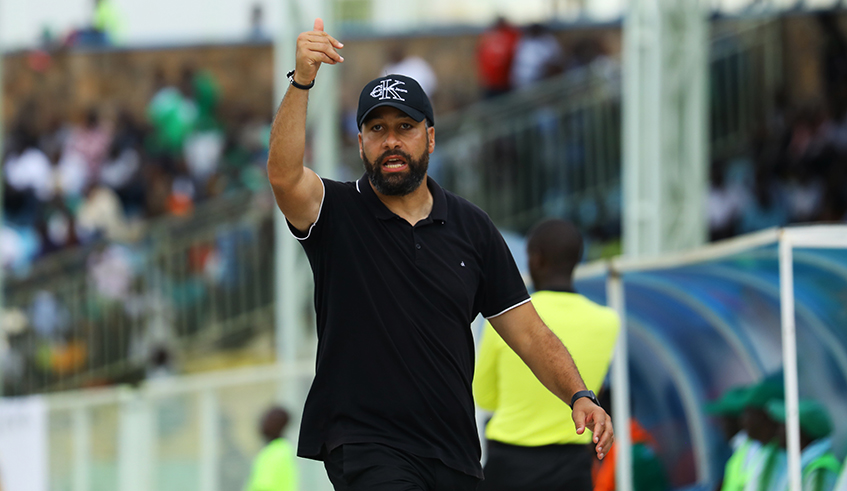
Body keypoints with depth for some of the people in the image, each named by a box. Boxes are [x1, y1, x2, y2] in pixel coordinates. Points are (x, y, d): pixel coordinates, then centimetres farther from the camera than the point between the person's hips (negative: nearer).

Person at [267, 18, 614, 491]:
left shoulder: (473, 228, 11)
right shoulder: (337, 213, 2)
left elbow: (527, 331, 10)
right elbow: (284, 176, -20)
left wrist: (579, 396, -6)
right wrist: (302, 80, -32)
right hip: (365, 447, -4)